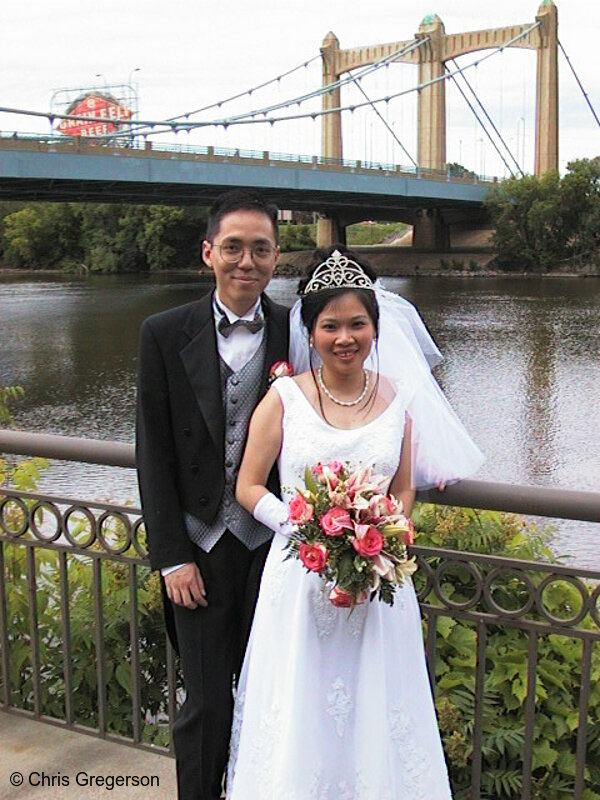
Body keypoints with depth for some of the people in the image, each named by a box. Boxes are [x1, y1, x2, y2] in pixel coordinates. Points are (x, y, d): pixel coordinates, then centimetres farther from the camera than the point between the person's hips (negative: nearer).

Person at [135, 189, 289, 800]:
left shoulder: (297, 334, -2)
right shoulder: (165, 334, -4)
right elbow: (153, 454, -3)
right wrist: (171, 557, -6)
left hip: (273, 542, 1)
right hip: (200, 544, -1)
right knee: (207, 702, 5)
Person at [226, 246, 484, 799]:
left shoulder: (398, 399, 3)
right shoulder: (285, 398, -4)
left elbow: (403, 493, 11)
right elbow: (249, 488, 0)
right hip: (300, 576, -1)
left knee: (375, 718, 9)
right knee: (298, 716, 6)